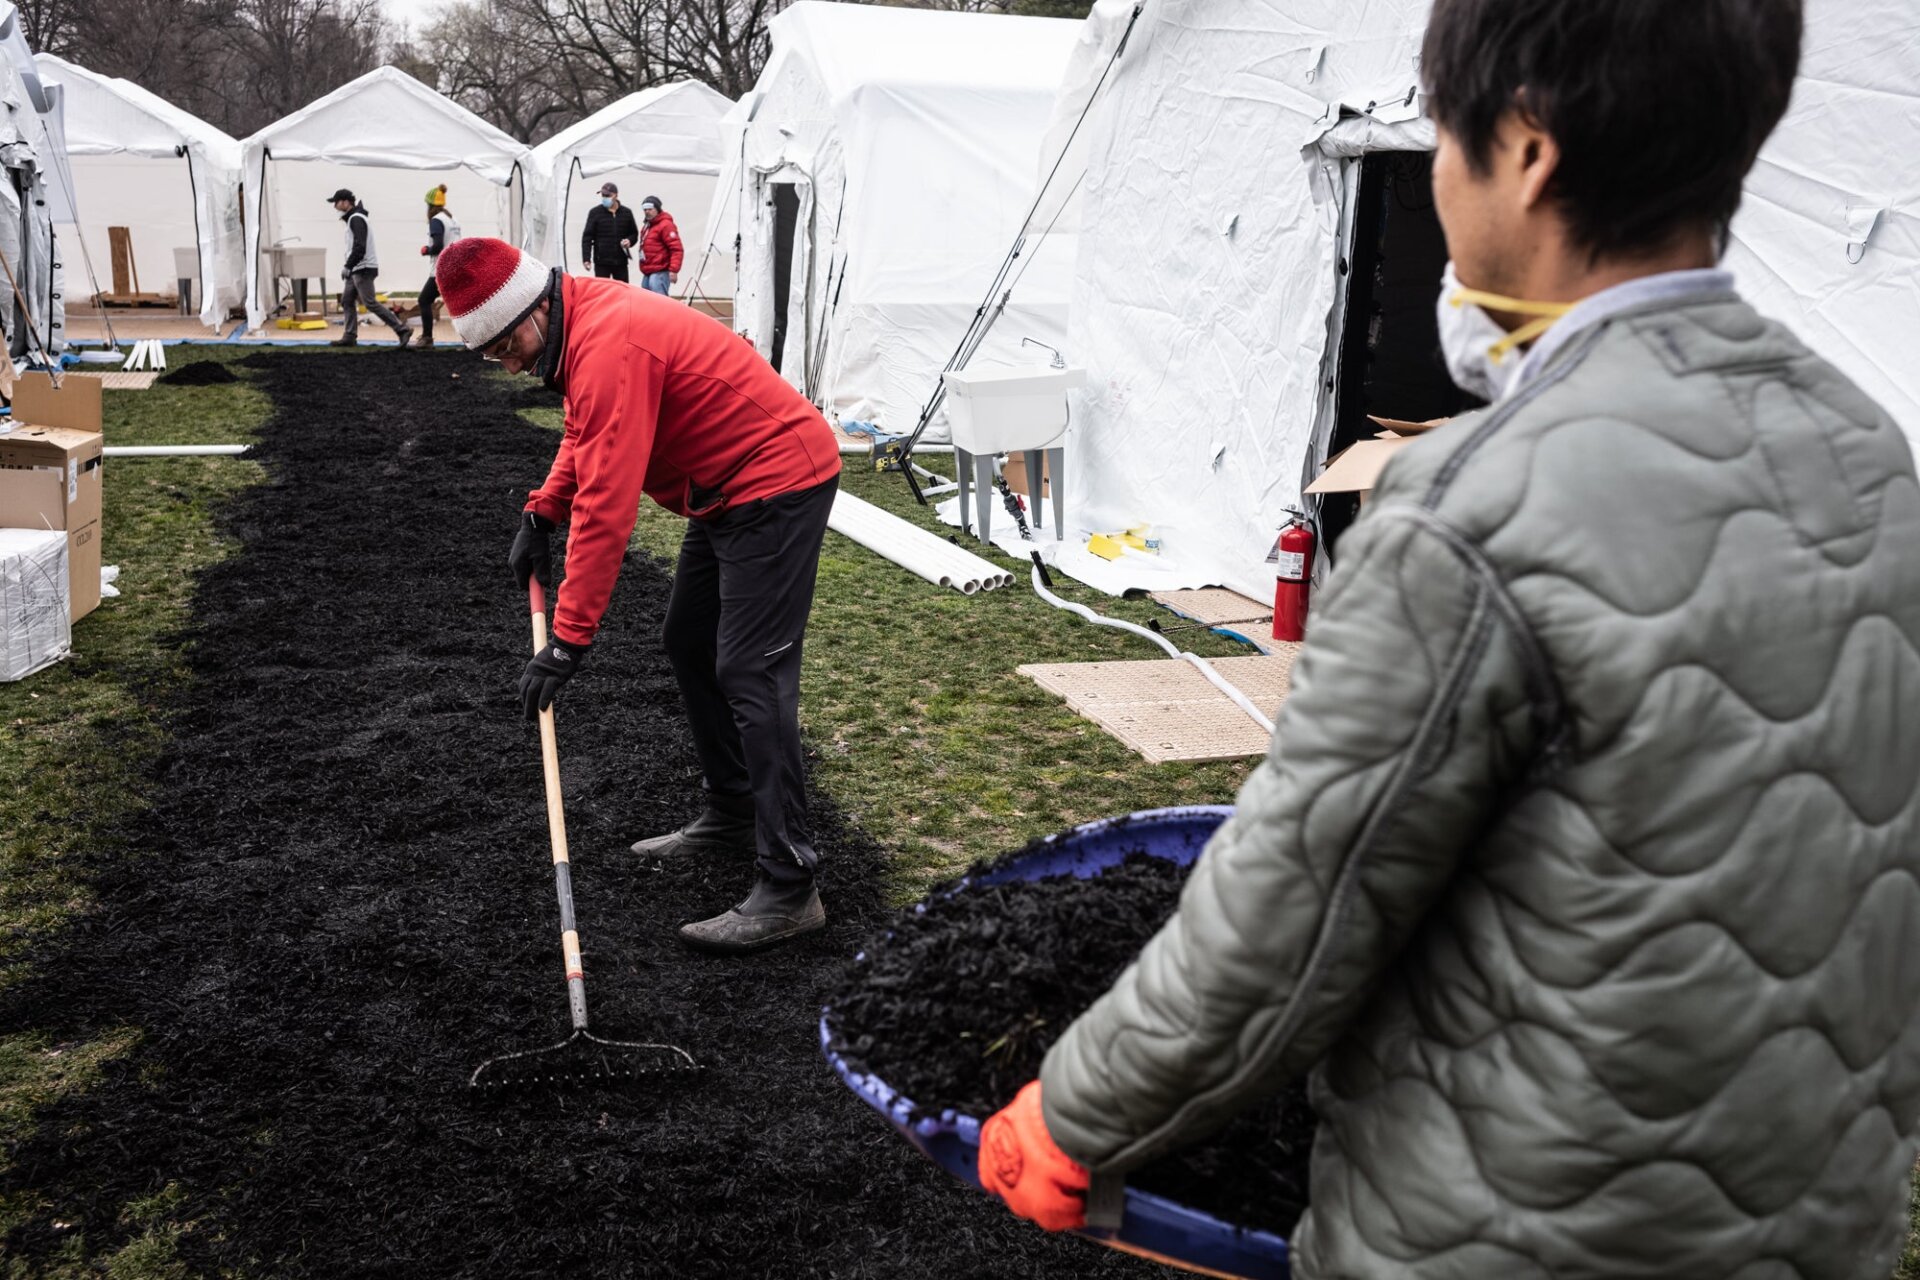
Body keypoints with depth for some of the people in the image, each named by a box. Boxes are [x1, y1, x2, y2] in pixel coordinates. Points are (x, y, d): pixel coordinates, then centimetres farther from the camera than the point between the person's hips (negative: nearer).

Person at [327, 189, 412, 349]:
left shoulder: (356, 219, -15)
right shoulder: (354, 218, 18)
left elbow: (359, 246, -24)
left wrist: (348, 266, -23)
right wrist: (349, 267, 14)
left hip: (363, 269, -11)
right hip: (356, 270, 11)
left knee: (371, 303, -12)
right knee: (346, 301, 10)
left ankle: (402, 330, -12)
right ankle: (350, 337, 12)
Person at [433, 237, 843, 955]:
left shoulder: (610, 345, -26)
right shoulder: (581, 322, 5)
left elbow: (607, 507, -29)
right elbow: (587, 434, 21)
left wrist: (568, 642, -27)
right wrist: (540, 513, 6)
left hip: (777, 484, -11)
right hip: (726, 490, 11)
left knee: (750, 674, -15)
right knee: (689, 646, 17)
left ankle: (788, 891, -14)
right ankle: (732, 821, 29)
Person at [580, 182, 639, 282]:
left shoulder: (627, 213, 7)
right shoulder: (595, 213, 0)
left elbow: (634, 233, 18)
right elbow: (587, 237, -2)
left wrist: (629, 240, -7)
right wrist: (586, 258, -12)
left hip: (621, 262, 2)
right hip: (601, 262, -2)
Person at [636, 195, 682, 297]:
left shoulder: (666, 225, -10)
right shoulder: (648, 226, 20)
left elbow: (676, 249, -18)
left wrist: (673, 270, -25)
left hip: (659, 273, -10)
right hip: (647, 273, 10)